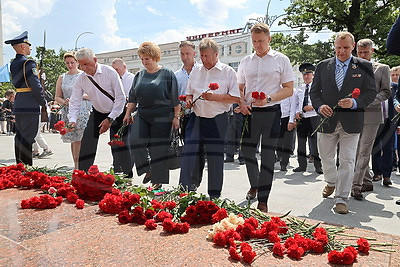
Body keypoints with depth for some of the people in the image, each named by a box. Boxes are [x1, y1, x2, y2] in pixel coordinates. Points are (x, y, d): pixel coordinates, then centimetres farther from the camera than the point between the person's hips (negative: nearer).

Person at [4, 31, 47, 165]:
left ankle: (19, 164, 23)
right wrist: (43, 102, -5)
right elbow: (36, 85, -16)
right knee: (28, 136, -6)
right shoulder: (28, 63, -12)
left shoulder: (13, 64, 15)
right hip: (30, 106, -9)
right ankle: (25, 167, -3)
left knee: (20, 135, 14)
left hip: (18, 105, 9)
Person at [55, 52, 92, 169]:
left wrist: (81, 96, -14)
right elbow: (57, 97, 14)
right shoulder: (62, 78, 14)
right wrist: (64, 101, -7)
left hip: (84, 112, -3)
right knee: (74, 140, 6)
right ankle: (76, 166, 13)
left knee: (83, 139, -13)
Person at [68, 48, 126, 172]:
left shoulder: (110, 72, -18)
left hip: (116, 112, -4)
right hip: (97, 113, 4)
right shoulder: (80, 79, -7)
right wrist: (73, 120, -20)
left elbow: (121, 97, -17)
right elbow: (75, 101, -3)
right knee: (86, 144, -5)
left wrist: (110, 119, -18)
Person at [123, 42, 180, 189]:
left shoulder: (167, 74, 0)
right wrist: (128, 113, 14)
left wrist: (176, 117, -6)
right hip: (142, 116, 5)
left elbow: (175, 99, -2)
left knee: (159, 149, -1)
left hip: (162, 117, -4)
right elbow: (132, 98, 19)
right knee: (135, 142, -12)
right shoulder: (139, 75, 14)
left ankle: (157, 182, 13)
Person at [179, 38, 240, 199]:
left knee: (215, 157, 5)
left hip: (217, 120, -3)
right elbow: (189, 93, 22)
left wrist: (214, 97, -18)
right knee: (188, 154, -4)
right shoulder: (196, 71, 13)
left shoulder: (228, 71, -1)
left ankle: (215, 195, 19)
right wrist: (189, 100, -1)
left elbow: (235, 98, -7)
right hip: (196, 118, 4)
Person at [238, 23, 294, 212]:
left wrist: (268, 98, -16)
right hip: (249, 112, 4)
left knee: (268, 156, -1)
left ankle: (263, 200, 8)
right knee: (247, 151, 10)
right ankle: (254, 185, 37)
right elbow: (240, 88, 17)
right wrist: (242, 102, -4)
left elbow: (289, 89, -1)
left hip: (271, 112, -3)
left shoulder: (281, 60, 2)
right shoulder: (245, 61, 13)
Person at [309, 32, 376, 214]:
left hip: (351, 122, -2)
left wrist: (355, 102, -18)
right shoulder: (323, 66, 7)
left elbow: (371, 92, 1)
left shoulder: (364, 67, 3)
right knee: (326, 158, 14)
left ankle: (341, 199, 6)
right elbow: (314, 91, 7)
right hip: (327, 120, 2)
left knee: (347, 161, -2)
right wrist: (320, 106, -12)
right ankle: (331, 183, 43)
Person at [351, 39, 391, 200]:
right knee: (357, 152, 8)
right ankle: (367, 182, 22)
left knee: (364, 152, -8)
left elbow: (386, 92, 2)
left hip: (372, 115, -3)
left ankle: (356, 186, -7)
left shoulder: (382, 69, 8)